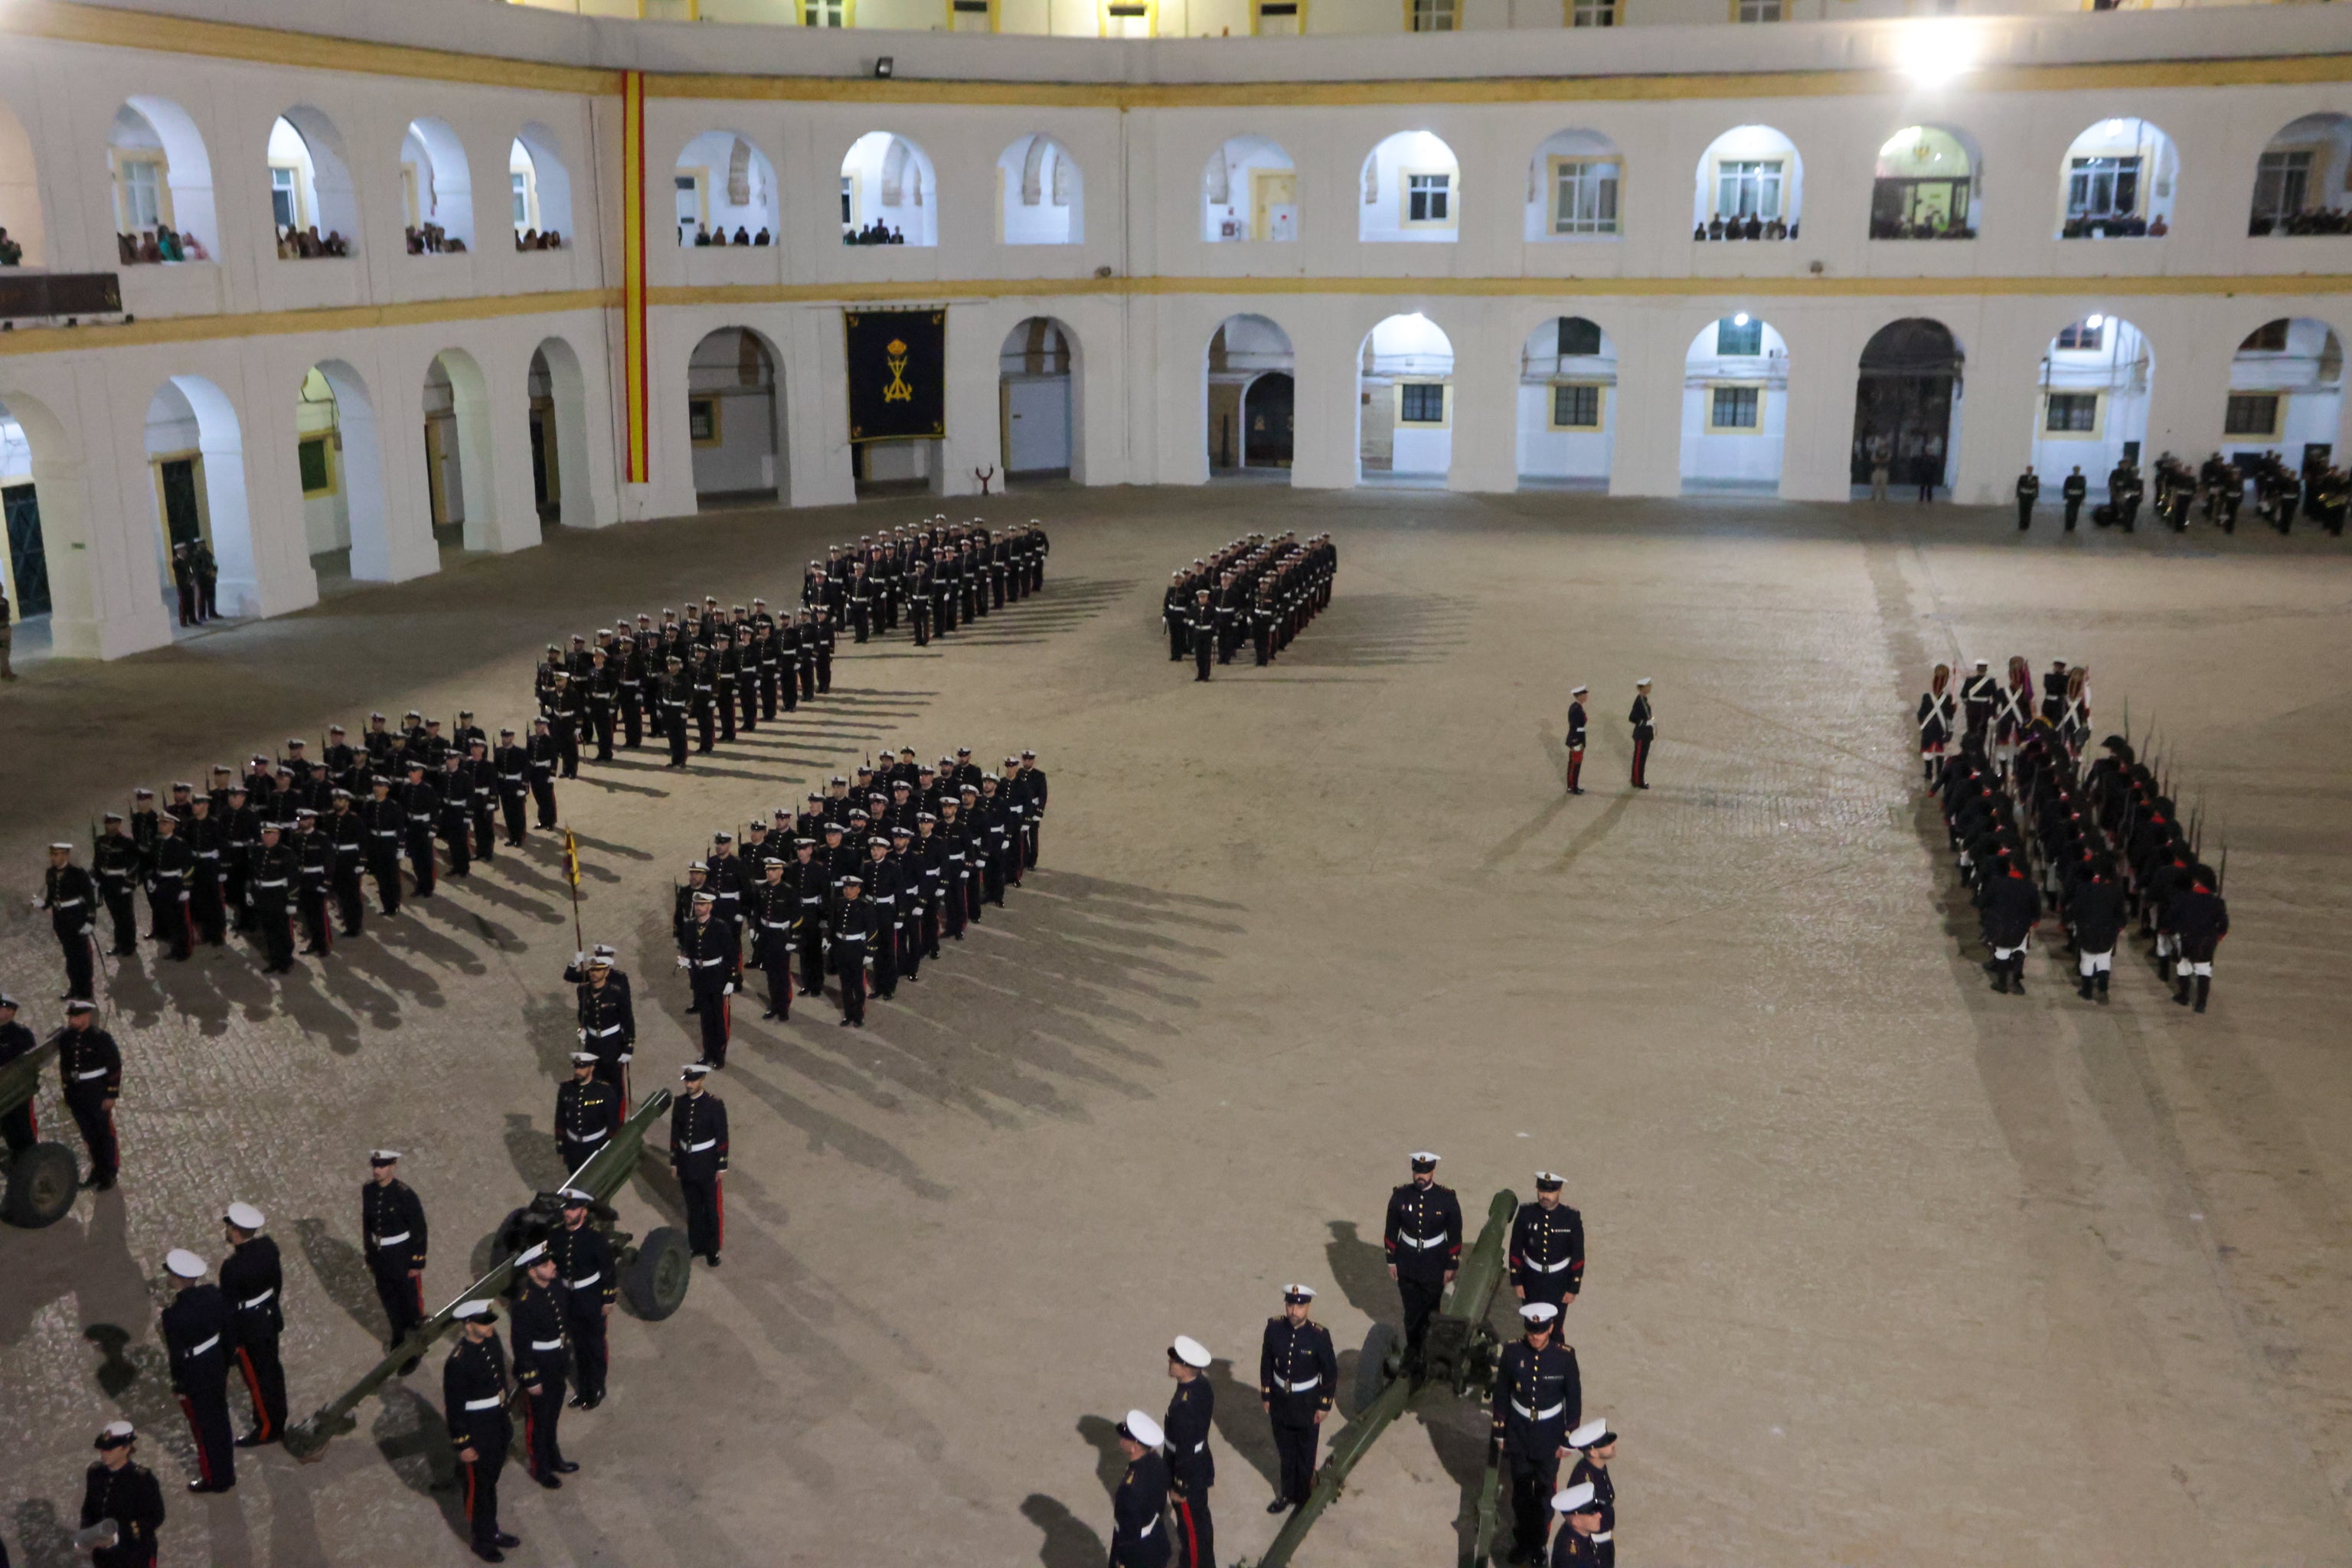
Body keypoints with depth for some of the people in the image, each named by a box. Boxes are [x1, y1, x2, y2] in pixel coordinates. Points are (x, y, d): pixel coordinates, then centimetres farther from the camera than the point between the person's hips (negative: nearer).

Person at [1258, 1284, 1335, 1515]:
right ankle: (1288, 1493, 43)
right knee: (1286, 1452, 22)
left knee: (1305, 1454, 17)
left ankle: (1303, 1496, 39)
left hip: (1306, 1404, -3)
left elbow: (1330, 1372, -11)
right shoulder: (1274, 1328, -16)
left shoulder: (1319, 1335, -23)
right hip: (1280, 1401, 3)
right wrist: (1266, 1396, 4)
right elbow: (1266, 1363, -2)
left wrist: (1324, 1405, -6)